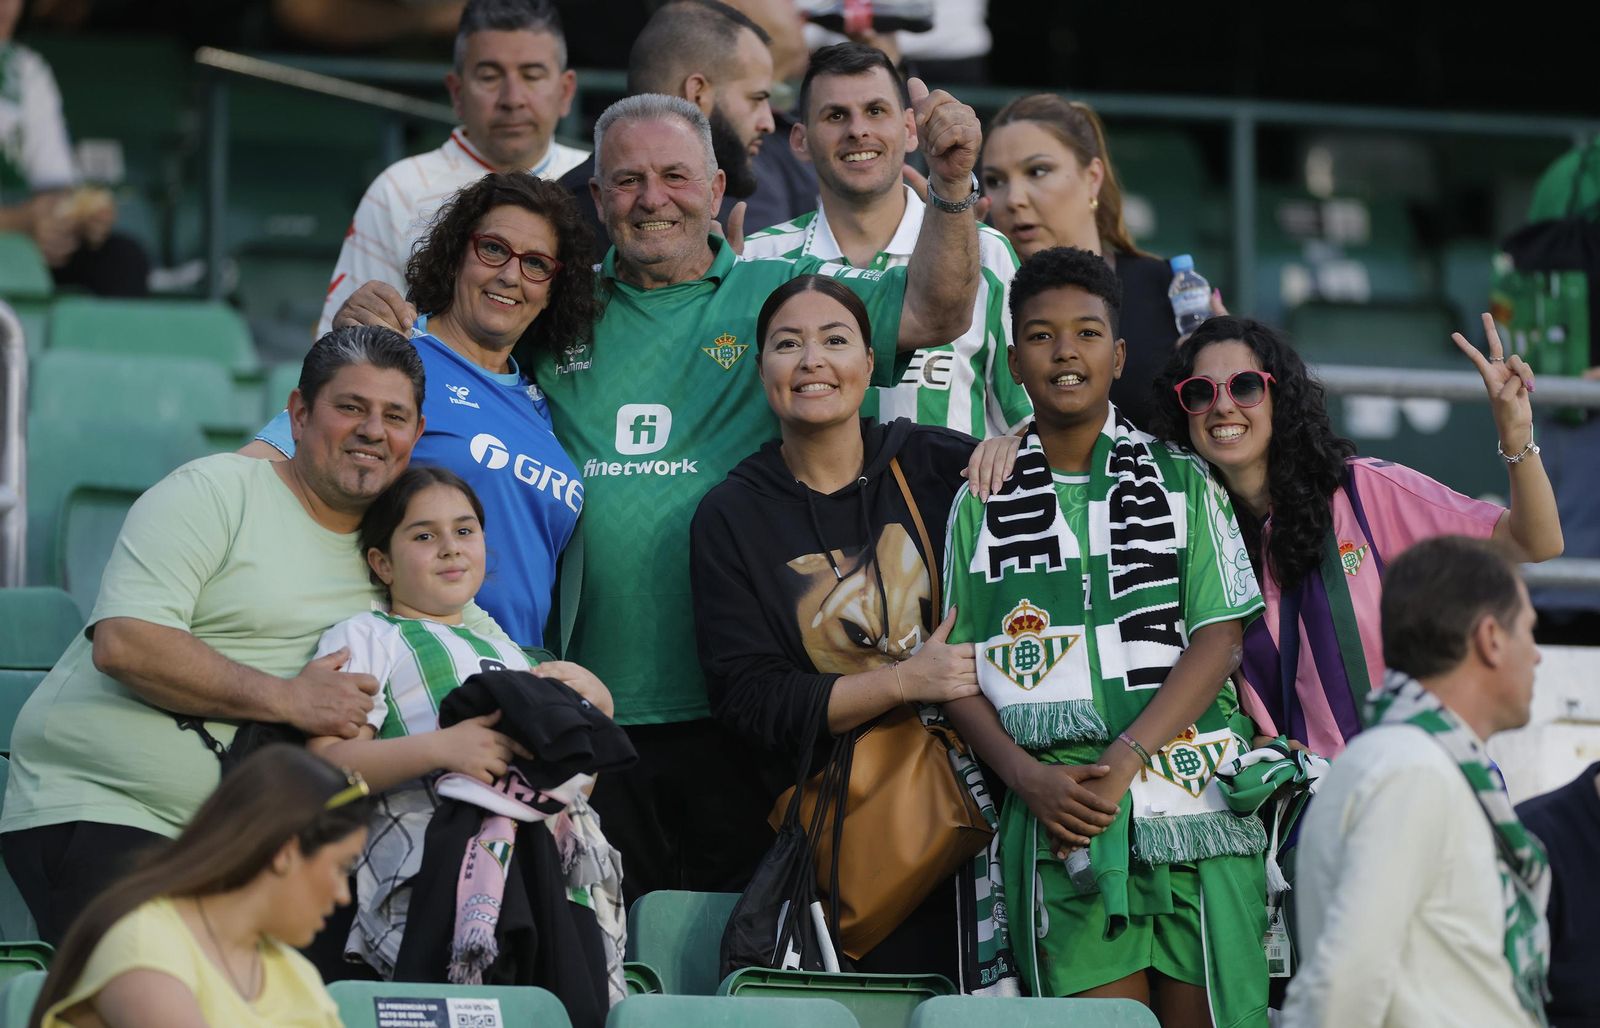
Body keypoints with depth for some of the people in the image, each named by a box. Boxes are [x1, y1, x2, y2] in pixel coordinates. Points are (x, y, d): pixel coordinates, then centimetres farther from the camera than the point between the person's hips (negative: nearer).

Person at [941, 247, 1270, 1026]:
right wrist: (1030, 778, -8)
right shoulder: (983, 505, 13)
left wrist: (1125, 758, -12)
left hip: (1193, 810, 0)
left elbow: (1218, 639, 2)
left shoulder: (1183, 484, 12)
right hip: (1059, 817, 0)